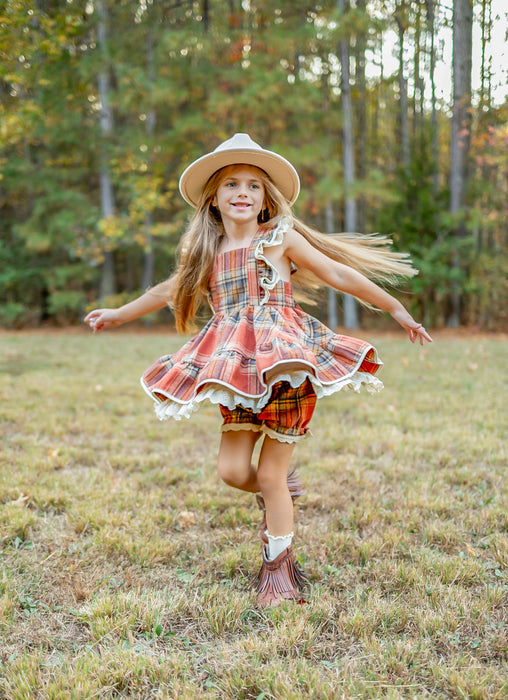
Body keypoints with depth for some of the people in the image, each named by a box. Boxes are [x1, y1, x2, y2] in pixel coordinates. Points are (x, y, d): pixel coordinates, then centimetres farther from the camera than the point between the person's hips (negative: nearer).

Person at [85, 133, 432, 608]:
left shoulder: (280, 237, 2)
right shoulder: (207, 251, 13)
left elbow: (340, 273, 7)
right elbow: (172, 289, 29)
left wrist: (395, 309, 11)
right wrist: (118, 315, 38)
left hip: (286, 363, -4)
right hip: (239, 372, 4)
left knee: (270, 475, -2)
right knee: (232, 470, -5)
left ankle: (279, 568, 16)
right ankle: (277, 494, 30)